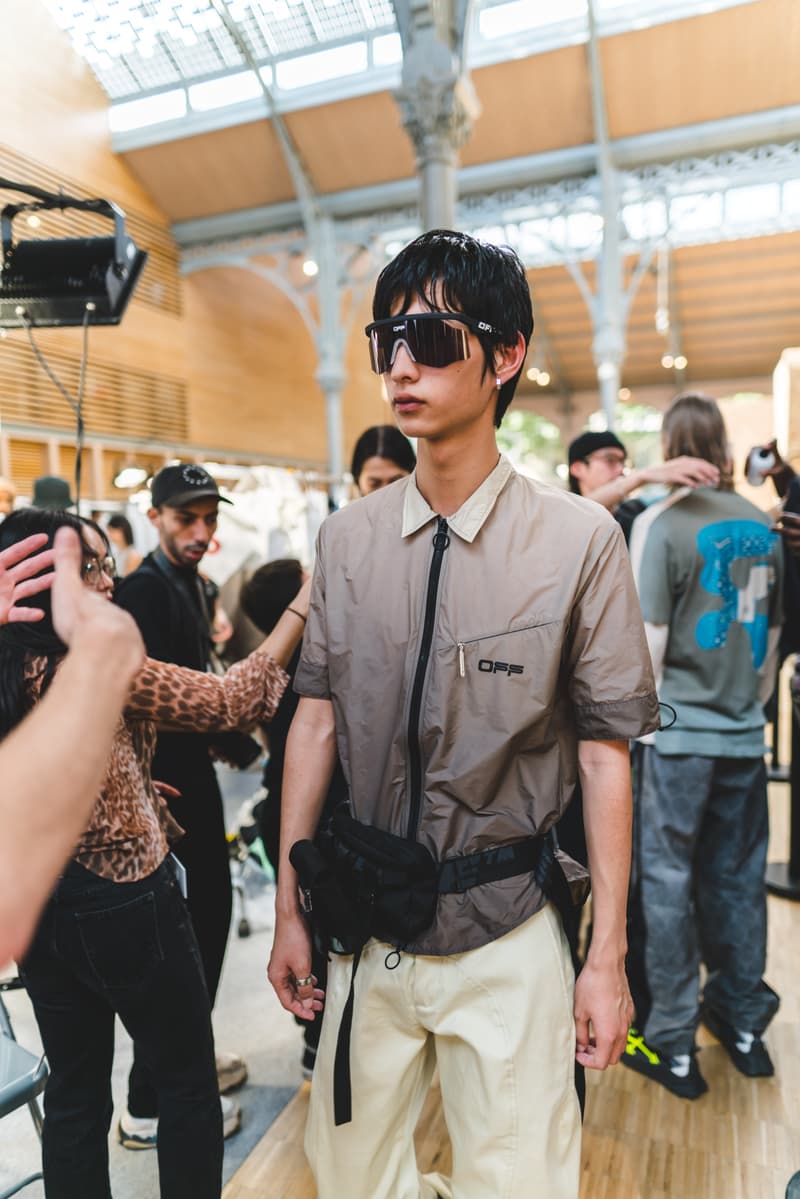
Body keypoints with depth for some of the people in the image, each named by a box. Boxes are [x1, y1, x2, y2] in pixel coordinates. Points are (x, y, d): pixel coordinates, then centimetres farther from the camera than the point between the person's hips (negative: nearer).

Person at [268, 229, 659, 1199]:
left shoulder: (579, 542, -13)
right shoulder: (346, 539, -2)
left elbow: (603, 752, -9)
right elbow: (317, 720, 2)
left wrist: (608, 956, -5)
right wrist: (288, 909, 4)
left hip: (505, 937, -3)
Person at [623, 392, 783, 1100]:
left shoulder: (661, 523, -12)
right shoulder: (763, 525, 5)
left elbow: (650, 640, -14)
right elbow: (773, 635, 12)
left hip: (680, 729, -5)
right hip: (744, 733, 6)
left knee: (669, 878, 5)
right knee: (738, 875, 16)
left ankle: (673, 1045, 17)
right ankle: (744, 1026, 32)